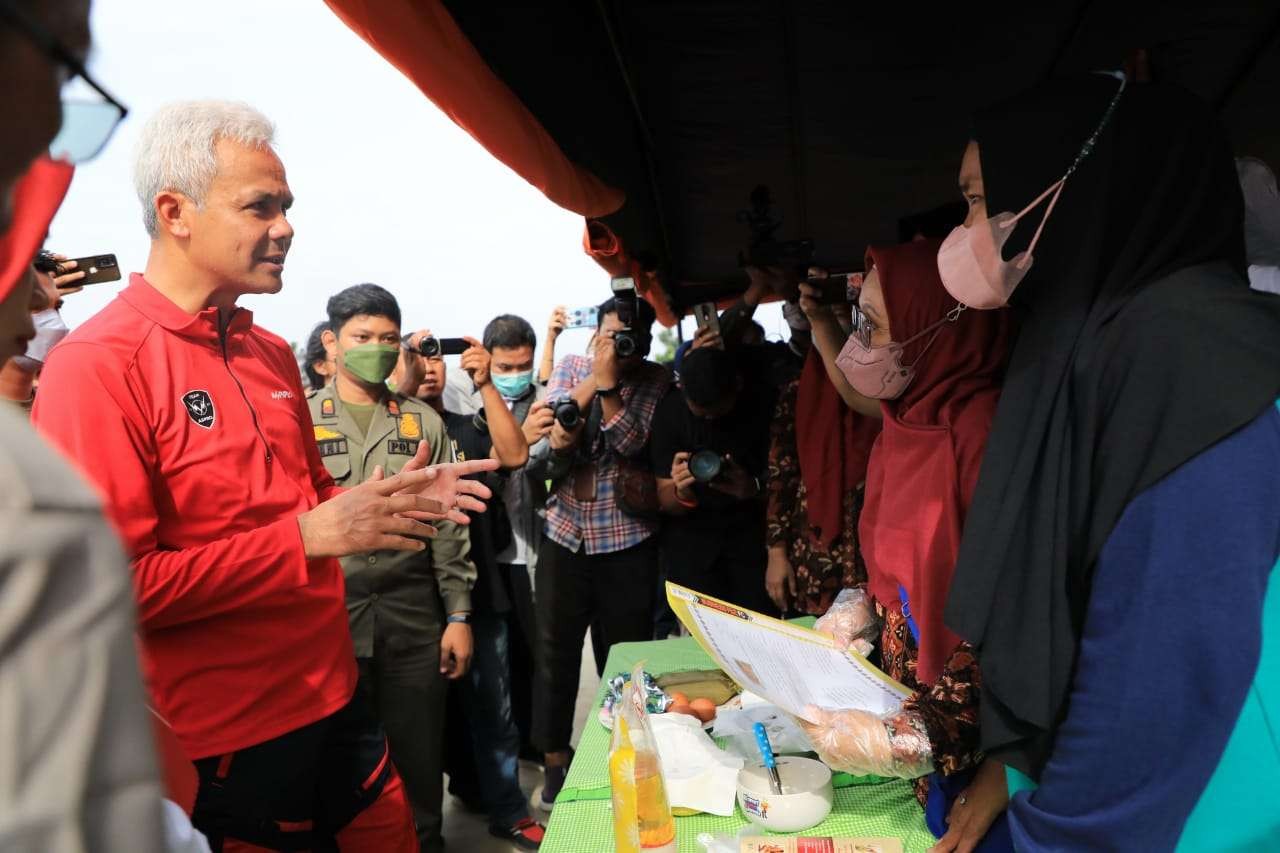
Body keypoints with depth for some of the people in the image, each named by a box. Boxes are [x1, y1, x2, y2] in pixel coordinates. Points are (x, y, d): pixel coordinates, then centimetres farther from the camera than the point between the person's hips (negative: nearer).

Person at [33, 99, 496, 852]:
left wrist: (390, 500, 0)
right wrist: (307, 537, -22)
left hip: (334, 695, 8)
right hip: (226, 742, -7)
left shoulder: (272, 353, 7)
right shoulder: (96, 367, -17)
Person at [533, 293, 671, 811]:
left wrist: (608, 384, -18)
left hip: (627, 539, -2)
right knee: (555, 652, 11)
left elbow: (632, 444, -14)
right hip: (564, 534, 2)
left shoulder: (657, 382, -2)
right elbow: (550, 432, -6)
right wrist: (591, 378, -15)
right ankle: (555, 762, 28)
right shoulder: (570, 368, 6)